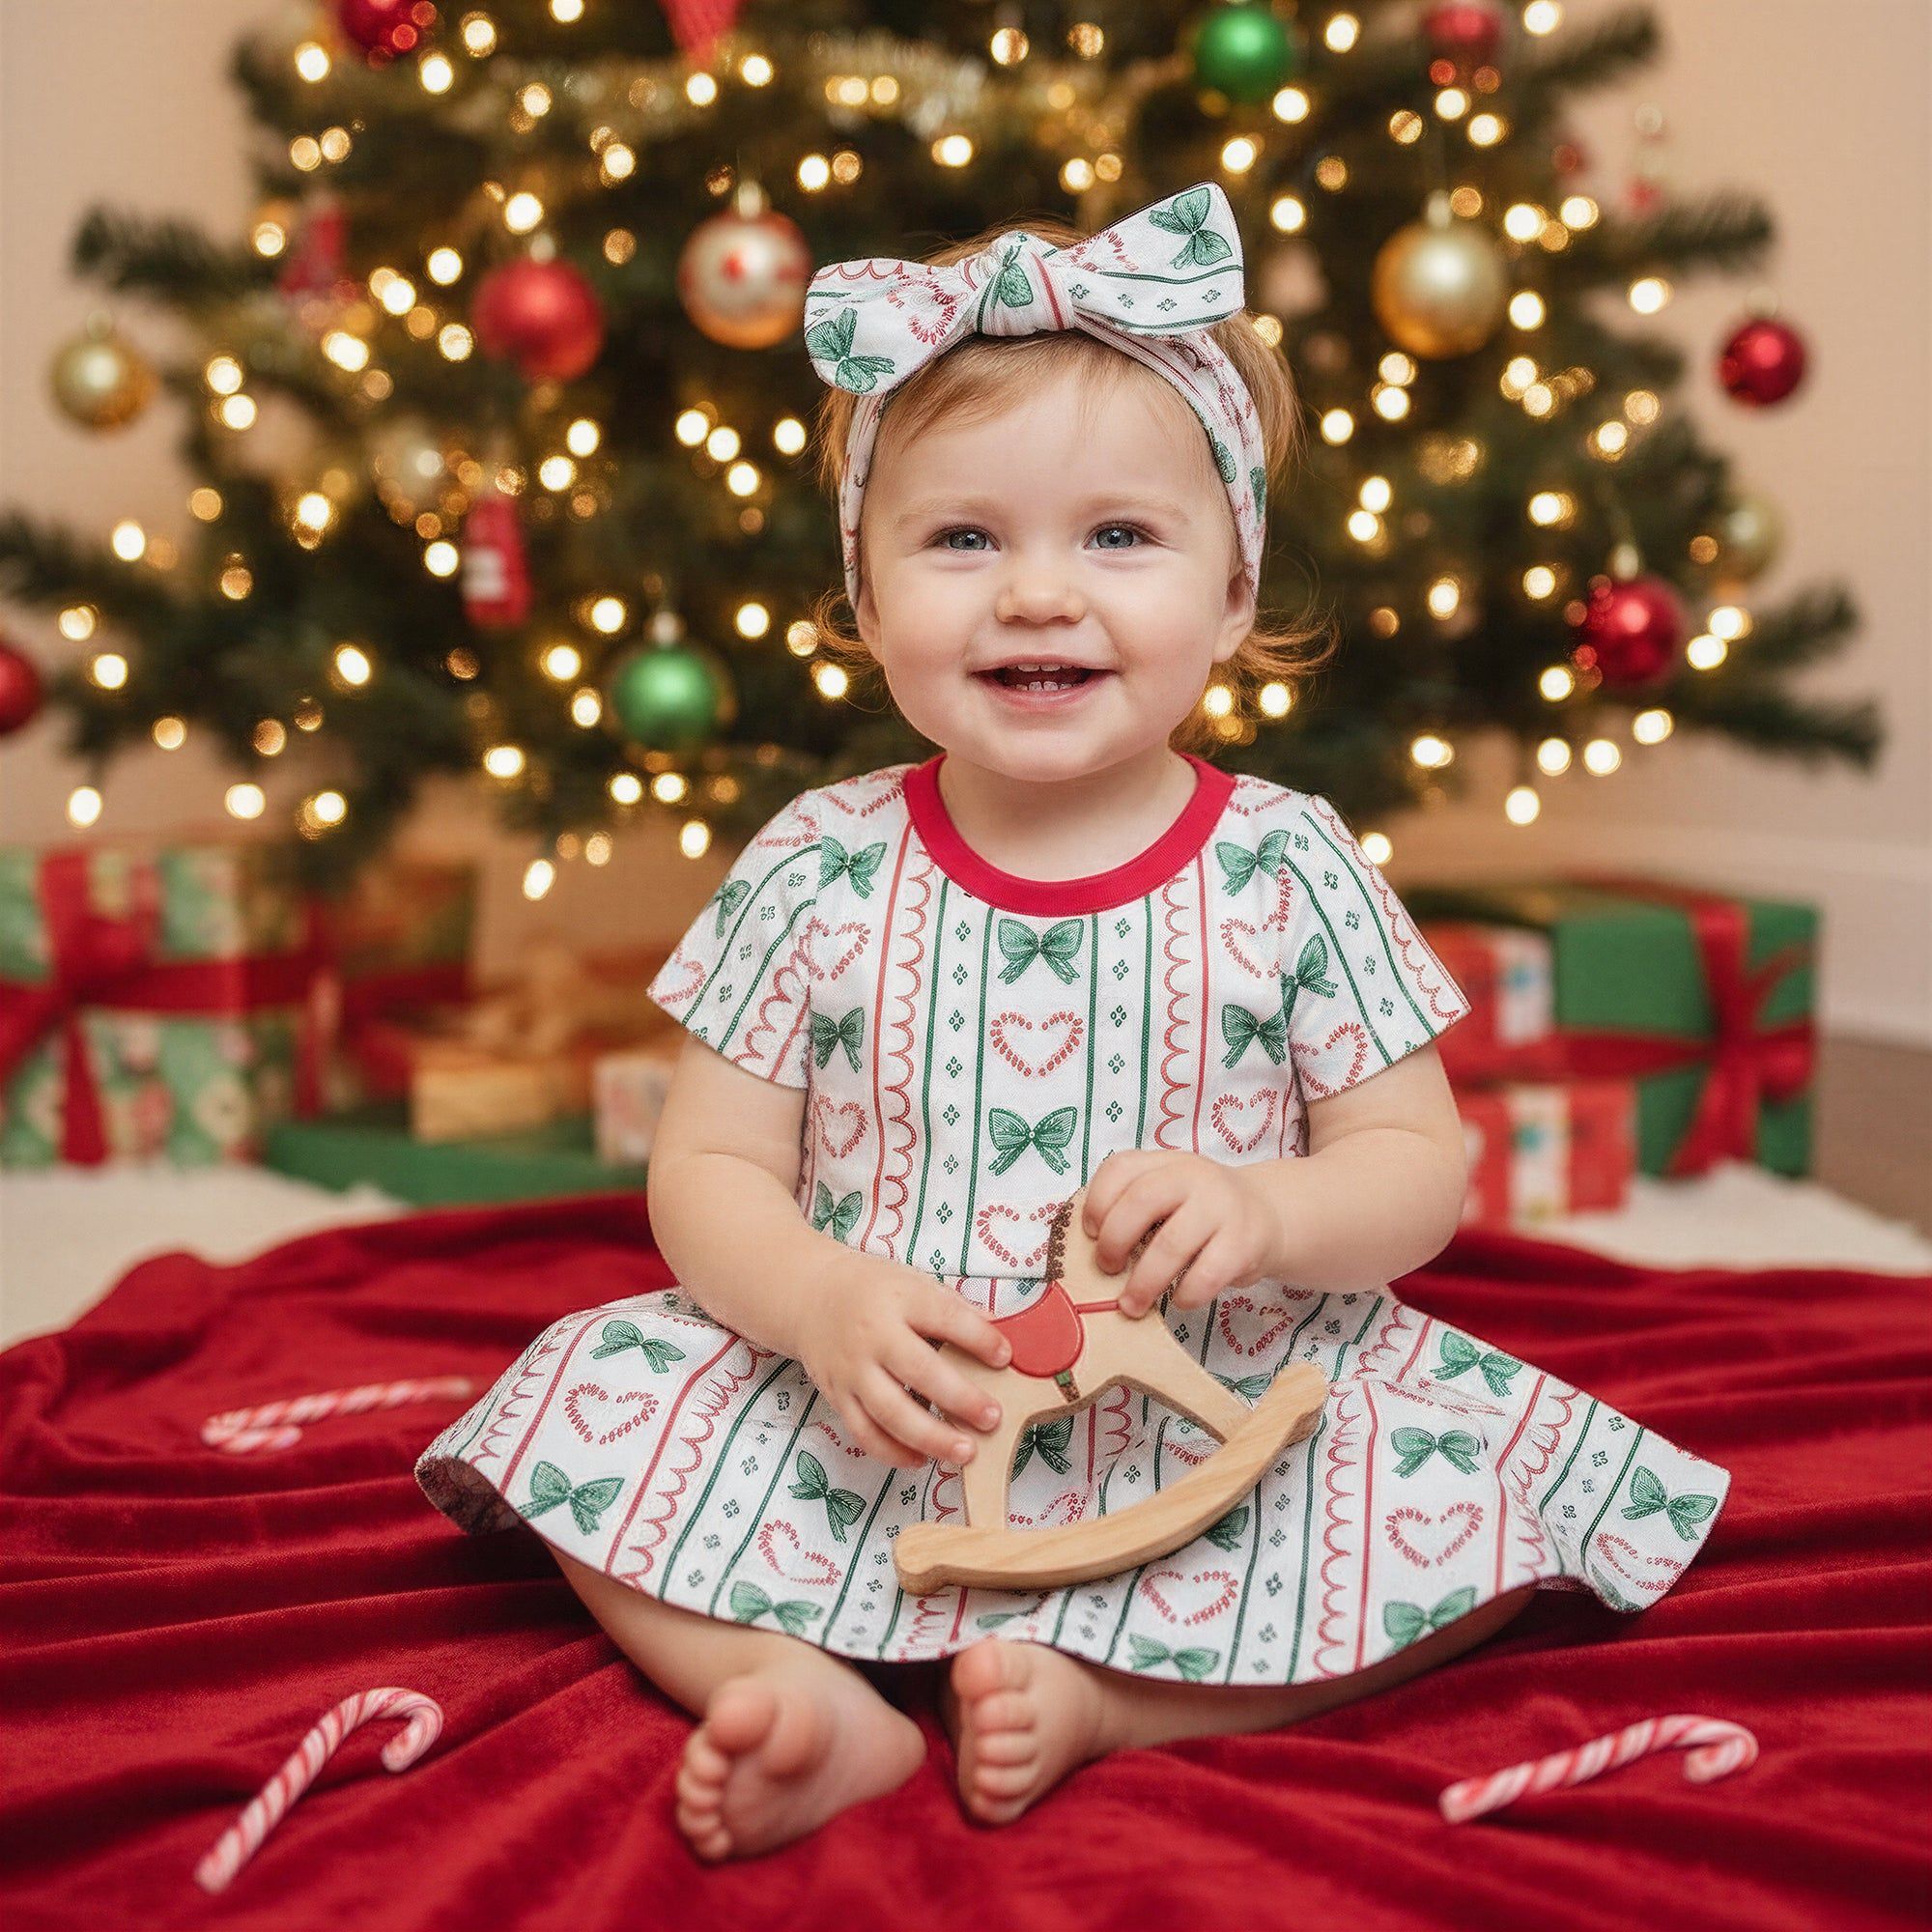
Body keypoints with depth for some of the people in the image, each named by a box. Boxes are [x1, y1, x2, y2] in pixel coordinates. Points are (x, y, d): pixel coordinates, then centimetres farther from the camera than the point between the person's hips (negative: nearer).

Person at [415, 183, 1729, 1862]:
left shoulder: (1287, 870, -4)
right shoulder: (817, 873, -3)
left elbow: (1418, 1166, -1)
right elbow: (707, 1172, 0)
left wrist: (1261, 1214, -23)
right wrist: (823, 1301, -22)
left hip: (1218, 1422, 0)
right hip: (872, 1414, 1)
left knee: (1470, 1487, -21)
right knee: (602, 1398, -15)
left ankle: (1098, 1695, -18)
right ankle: (814, 1703, -20)